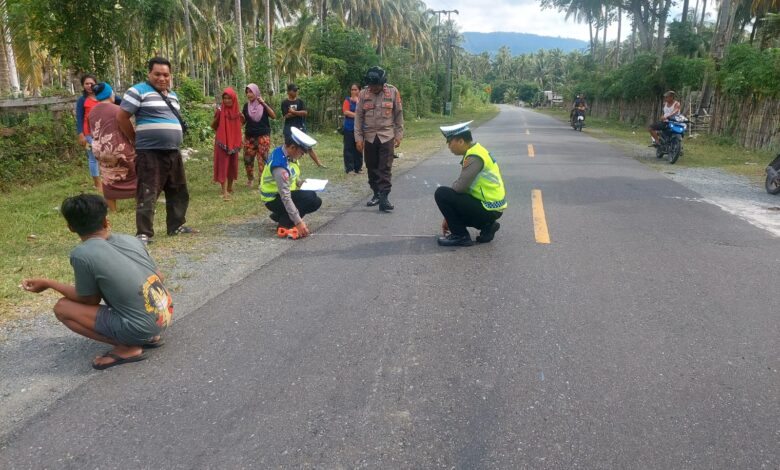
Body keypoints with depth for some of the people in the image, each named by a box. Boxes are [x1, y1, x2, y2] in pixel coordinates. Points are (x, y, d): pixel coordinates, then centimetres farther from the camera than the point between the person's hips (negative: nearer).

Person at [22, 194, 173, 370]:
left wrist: (48, 283, 12)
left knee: (62, 307, 4)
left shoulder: (81, 254, -12)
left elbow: (89, 300, 1)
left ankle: (128, 348, 1)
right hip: (167, 314, 7)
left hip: (141, 328, -7)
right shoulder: (131, 239, 5)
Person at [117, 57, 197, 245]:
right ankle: (144, 233, -3)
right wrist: (136, 140, -2)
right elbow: (121, 116, -8)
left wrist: (173, 140, 15)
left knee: (178, 192, 14)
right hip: (150, 153, -8)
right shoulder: (139, 91, -6)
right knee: (147, 194, -7)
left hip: (173, 152, 8)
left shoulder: (172, 96, 18)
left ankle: (176, 226, 27)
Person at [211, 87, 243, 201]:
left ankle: (229, 187, 29)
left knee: (232, 165, 13)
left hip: (234, 141, 5)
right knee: (223, 166, -7)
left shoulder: (236, 111, 4)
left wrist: (242, 119, 6)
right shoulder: (220, 111, -9)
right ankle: (225, 192, -11)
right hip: (222, 142, -5)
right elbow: (213, 126, -3)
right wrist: (216, 116, -11)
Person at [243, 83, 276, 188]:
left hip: (263, 136, -3)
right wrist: (240, 115, -11)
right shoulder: (246, 105, 7)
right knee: (248, 158, 7)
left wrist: (264, 104, -20)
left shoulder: (263, 104, -1)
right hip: (249, 136, 3)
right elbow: (244, 121, 11)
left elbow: (273, 116, -12)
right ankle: (250, 178, 27)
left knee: (262, 159, -8)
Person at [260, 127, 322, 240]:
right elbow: (285, 198, -33)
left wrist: (300, 182, -2)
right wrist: (298, 222, -33)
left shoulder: (285, 152, -5)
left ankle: (279, 215, 13)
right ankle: (284, 224, -12)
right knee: (314, 201, -20)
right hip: (274, 200, -9)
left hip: (284, 192, 9)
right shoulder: (280, 166, -32)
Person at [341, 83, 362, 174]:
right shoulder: (347, 100, 1)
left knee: (358, 148, 7)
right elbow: (346, 112, -12)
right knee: (349, 148, -2)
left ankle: (358, 168, 15)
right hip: (349, 128, -2)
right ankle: (349, 168, 1)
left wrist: (358, 101, -12)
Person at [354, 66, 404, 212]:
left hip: (387, 136, -2)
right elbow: (358, 116, 2)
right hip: (369, 137, 2)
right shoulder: (363, 93, -1)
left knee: (385, 168, -6)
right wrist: (358, 138, -3)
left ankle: (384, 197, -8)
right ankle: (376, 194, 21)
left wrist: (399, 135, 0)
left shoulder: (393, 92, -4)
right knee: (372, 167, 9)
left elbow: (399, 115, 2)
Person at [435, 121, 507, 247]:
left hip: (488, 209, -10)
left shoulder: (474, 157, -19)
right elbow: (462, 185, 14)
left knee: (441, 194, -14)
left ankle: (460, 236, -6)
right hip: (492, 208, 10)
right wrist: (449, 217, 14)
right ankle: (486, 225, 13)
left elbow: (460, 187, -26)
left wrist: (445, 194, 0)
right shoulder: (474, 152, 11)